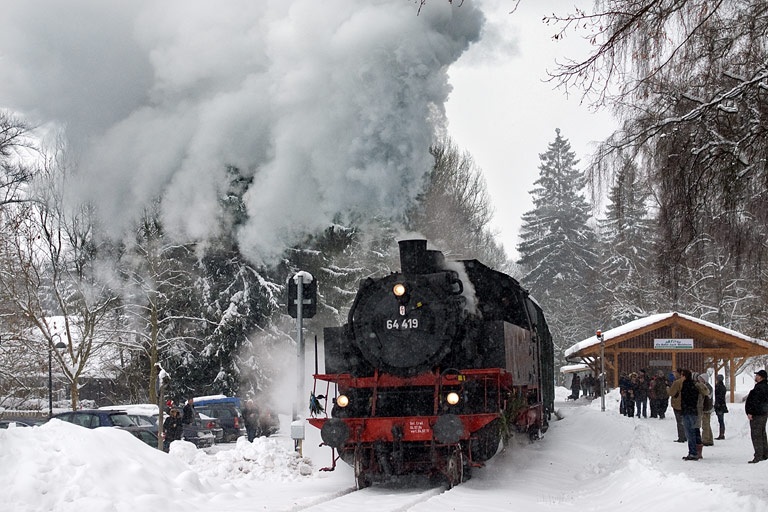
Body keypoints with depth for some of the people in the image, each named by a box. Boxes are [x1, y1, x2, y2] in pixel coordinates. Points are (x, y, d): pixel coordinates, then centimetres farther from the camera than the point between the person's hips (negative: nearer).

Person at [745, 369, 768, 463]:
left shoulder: (759, 388, -20)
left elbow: (756, 402, -25)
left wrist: (750, 412, -22)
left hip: (757, 414, -11)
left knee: (756, 435, -9)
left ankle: (758, 456, -11)